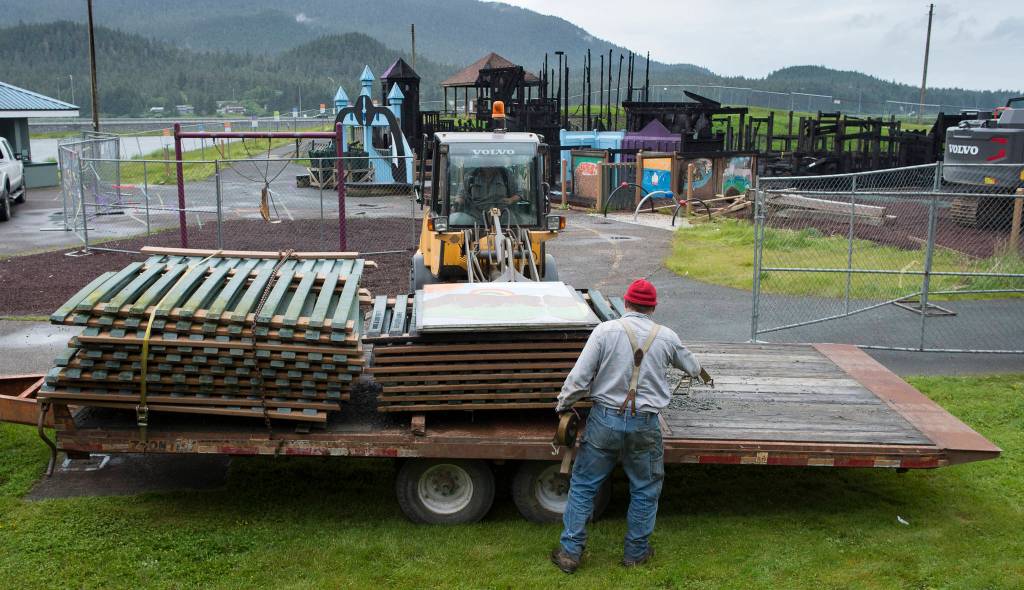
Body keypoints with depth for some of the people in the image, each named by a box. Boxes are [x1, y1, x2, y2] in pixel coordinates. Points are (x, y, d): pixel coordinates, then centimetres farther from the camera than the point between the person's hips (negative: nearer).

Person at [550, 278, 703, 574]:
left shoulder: (605, 331, -9)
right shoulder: (666, 337, -1)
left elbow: (578, 377, -11)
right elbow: (693, 368, 18)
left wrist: (563, 405, 6)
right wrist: (696, 368, 42)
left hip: (605, 419, -1)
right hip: (645, 424, 1)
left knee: (583, 485, 12)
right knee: (645, 489, 19)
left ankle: (570, 552, 17)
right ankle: (636, 551, 29)